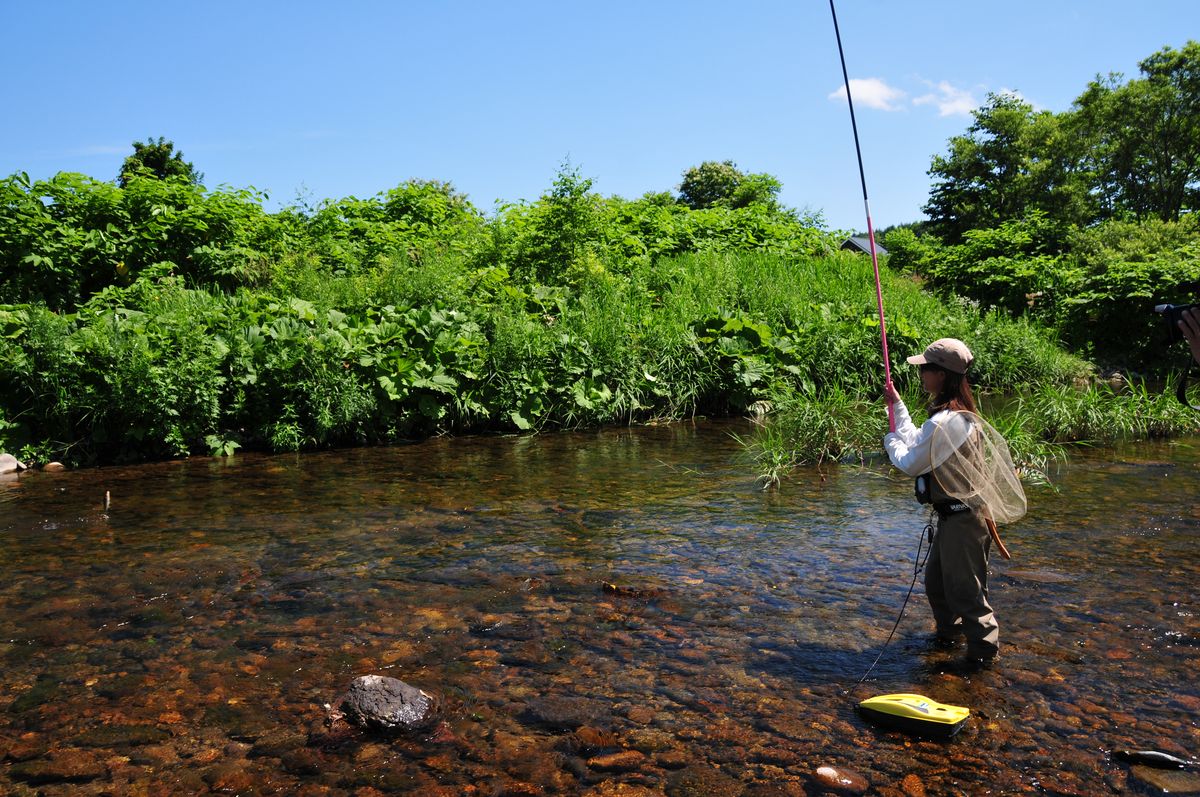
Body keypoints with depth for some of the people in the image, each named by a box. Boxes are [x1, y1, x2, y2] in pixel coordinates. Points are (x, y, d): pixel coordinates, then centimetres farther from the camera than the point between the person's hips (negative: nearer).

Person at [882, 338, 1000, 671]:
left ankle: (983, 648, 20)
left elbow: (910, 463, -17)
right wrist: (897, 404, 21)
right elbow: (914, 440, 16)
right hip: (955, 513, 10)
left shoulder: (943, 422, -27)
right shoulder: (959, 412, 6)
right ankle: (949, 631, 42)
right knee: (935, 578, 24)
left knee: (963, 587, 4)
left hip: (962, 518, -10)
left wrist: (891, 441, 2)